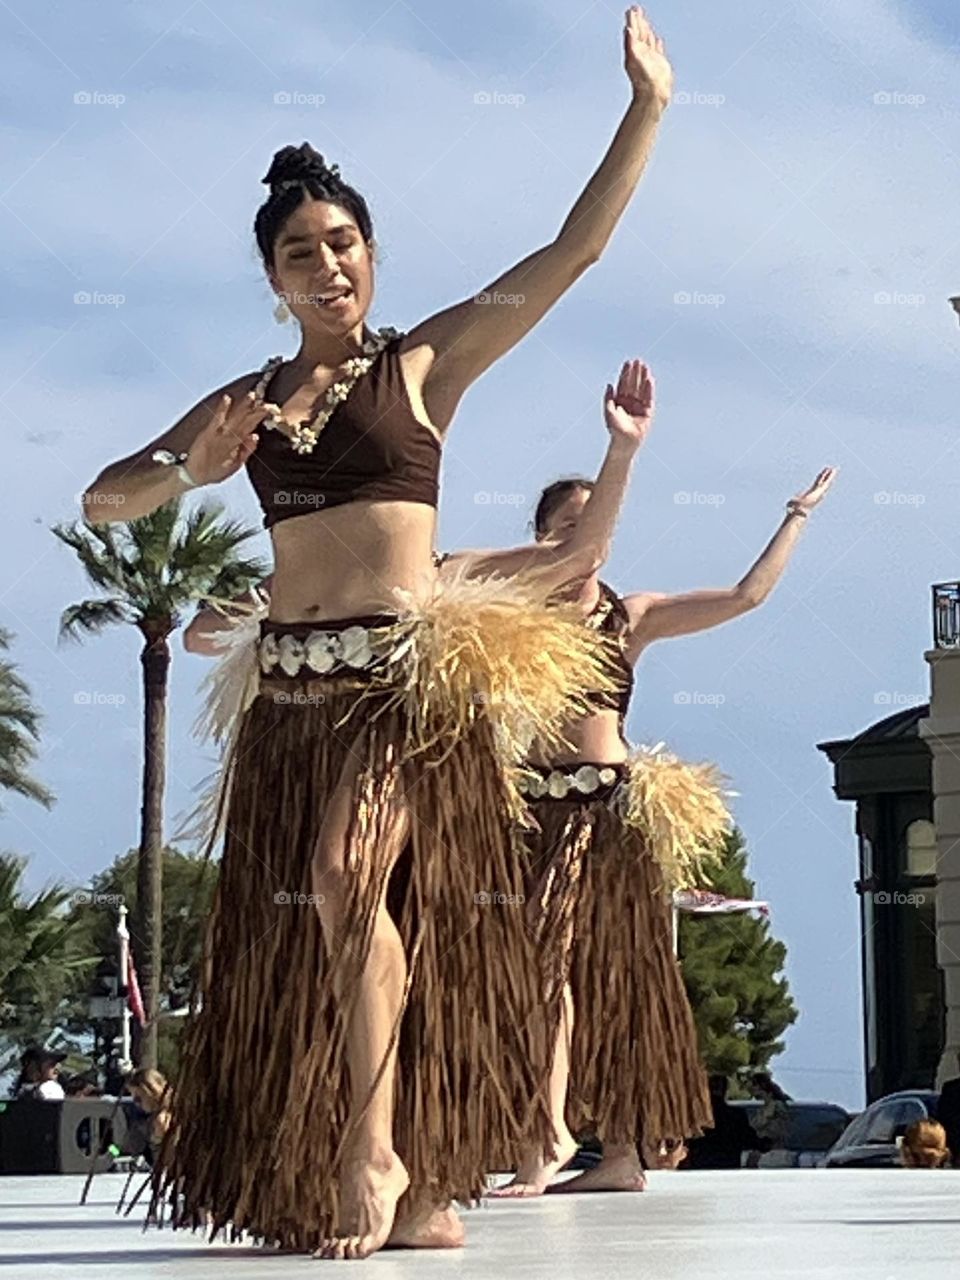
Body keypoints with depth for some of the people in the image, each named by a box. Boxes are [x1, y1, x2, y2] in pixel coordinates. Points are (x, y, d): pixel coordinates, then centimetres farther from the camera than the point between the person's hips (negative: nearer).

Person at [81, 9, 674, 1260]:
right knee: (303, 925, 5)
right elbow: (102, 498, 13)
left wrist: (647, 105, -3)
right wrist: (192, 471, -7)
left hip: (408, 672, -5)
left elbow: (571, 252, 0)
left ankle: (377, 1153, -15)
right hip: (292, 687, 5)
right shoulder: (249, 399, 14)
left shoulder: (425, 361, 5)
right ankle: (419, 1191, 15)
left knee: (349, 883, -24)